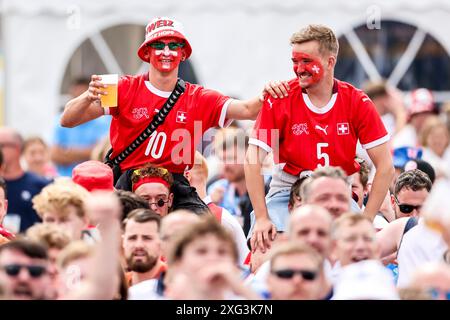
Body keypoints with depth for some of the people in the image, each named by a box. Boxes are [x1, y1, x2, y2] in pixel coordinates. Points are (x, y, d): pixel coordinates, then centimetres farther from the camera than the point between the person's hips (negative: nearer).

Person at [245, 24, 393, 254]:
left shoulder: (357, 102, -6)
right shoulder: (280, 100, -9)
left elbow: (384, 166, -4)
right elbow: (253, 161, -11)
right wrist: (262, 218, -17)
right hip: (287, 191, -1)